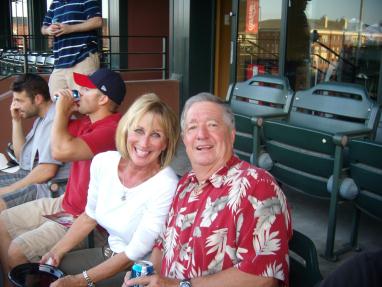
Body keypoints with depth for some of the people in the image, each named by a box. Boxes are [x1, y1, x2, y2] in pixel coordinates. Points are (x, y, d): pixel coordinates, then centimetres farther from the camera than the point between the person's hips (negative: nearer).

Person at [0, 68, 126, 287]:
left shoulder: (113, 129, -25)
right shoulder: (87, 122, 5)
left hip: (84, 218, -10)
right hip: (64, 203, 10)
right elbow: (58, 145, 19)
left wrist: (61, 109, -17)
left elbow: (60, 151, -32)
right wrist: (67, 112, 3)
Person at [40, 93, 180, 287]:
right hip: (110, 253, 6)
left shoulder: (166, 186, -26)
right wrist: (57, 251, 4)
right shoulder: (102, 162, -8)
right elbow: (90, 216, 9)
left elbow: (135, 253, -21)